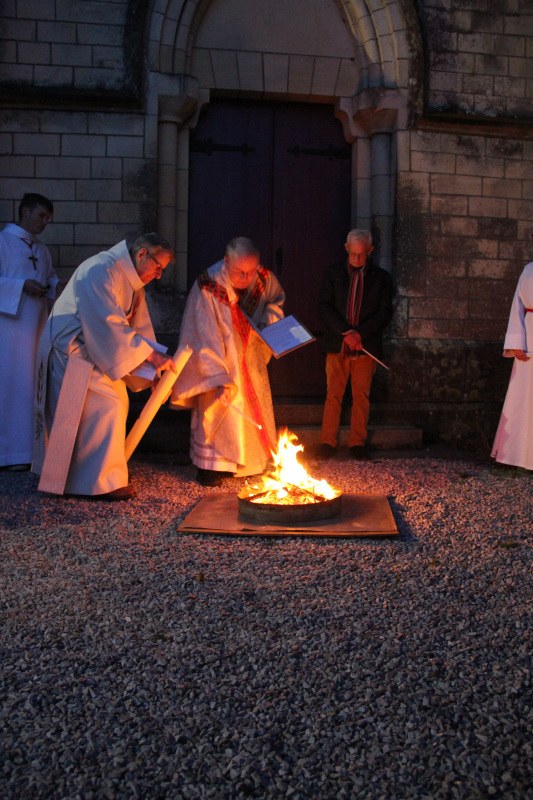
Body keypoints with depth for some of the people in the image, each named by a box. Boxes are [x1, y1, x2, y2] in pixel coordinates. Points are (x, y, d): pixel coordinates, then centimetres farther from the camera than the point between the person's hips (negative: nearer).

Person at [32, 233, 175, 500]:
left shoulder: (132, 281, 9)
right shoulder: (101, 271, -23)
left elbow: (140, 325, 8)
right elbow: (111, 325, -30)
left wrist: (152, 372, 0)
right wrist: (150, 354, -27)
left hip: (91, 350, 10)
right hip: (70, 351, -10)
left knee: (117, 401, 11)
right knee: (106, 406, -13)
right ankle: (103, 481, -5)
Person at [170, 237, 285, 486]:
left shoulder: (264, 278, -13)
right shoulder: (208, 287, -28)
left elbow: (276, 299, 11)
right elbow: (206, 338, -29)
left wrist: (269, 320, -11)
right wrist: (220, 379, -34)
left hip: (250, 357, 5)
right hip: (218, 358, -5)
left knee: (254, 407, 12)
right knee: (216, 407, -6)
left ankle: (249, 461, 30)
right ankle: (209, 466, 9)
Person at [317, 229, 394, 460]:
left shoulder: (381, 277, 8)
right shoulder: (333, 273, 8)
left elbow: (385, 311, 1)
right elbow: (324, 306, 0)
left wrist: (360, 333, -12)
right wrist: (345, 332, -11)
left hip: (366, 345, 0)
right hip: (337, 344, 0)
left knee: (361, 396, 3)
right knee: (333, 395, 0)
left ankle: (358, 443, 10)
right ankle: (327, 442, 6)